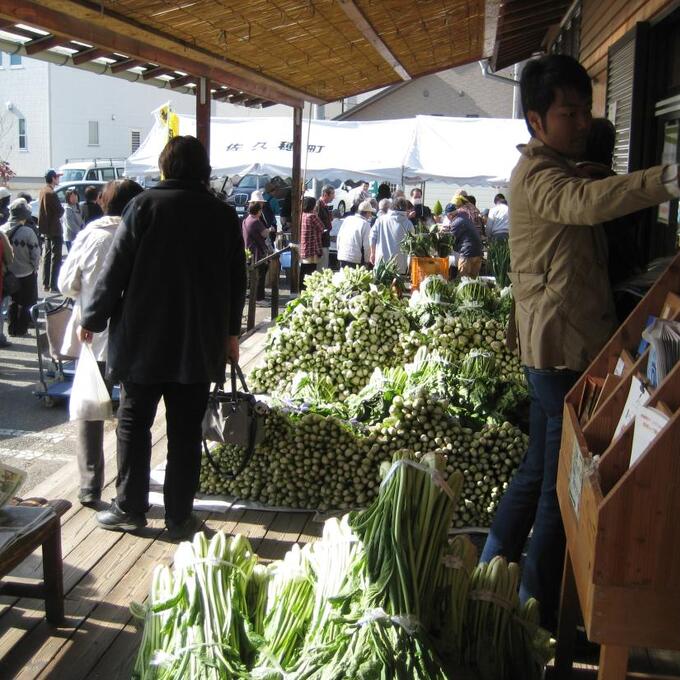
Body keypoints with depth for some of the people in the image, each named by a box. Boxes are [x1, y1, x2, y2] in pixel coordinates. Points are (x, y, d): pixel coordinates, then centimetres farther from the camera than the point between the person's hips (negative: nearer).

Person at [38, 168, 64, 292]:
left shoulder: (43, 190, 9)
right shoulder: (51, 193, -20)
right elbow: (60, 211, -19)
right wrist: (62, 208, 1)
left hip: (46, 228, 10)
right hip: (54, 229, -10)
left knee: (47, 256, 16)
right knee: (56, 258, -6)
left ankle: (46, 283, 21)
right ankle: (53, 285, -7)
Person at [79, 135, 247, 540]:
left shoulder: (145, 205, -7)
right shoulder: (225, 215, 2)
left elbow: (115, 269, -6)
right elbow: (237, 281, 8)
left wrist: (93, 319, 5)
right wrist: (231, 331, 19)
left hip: (143, 339, -2)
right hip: (200, 343, 2)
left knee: (134, 422, 11)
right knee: (186, 431, 7)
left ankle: (130, 508, 17)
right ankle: (180, 516, 13)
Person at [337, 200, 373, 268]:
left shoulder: (347, 219, 9)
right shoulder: (365, 224, -8)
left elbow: (339, 236, 13)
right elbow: (366, 245, -10)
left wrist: (339, 250, 22)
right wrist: (366, 260, 1)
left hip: (342, 256, 6)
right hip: (356, 258, -6)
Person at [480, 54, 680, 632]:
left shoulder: (560, 170, 20)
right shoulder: (538, 174, -14)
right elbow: (587, 202, -37)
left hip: (568, 345, 10)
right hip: (562, 349, -10)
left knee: (542, 466, 19)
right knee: (563, 480, -3)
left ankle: (493, 567, 33)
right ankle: (540, 607, 9)